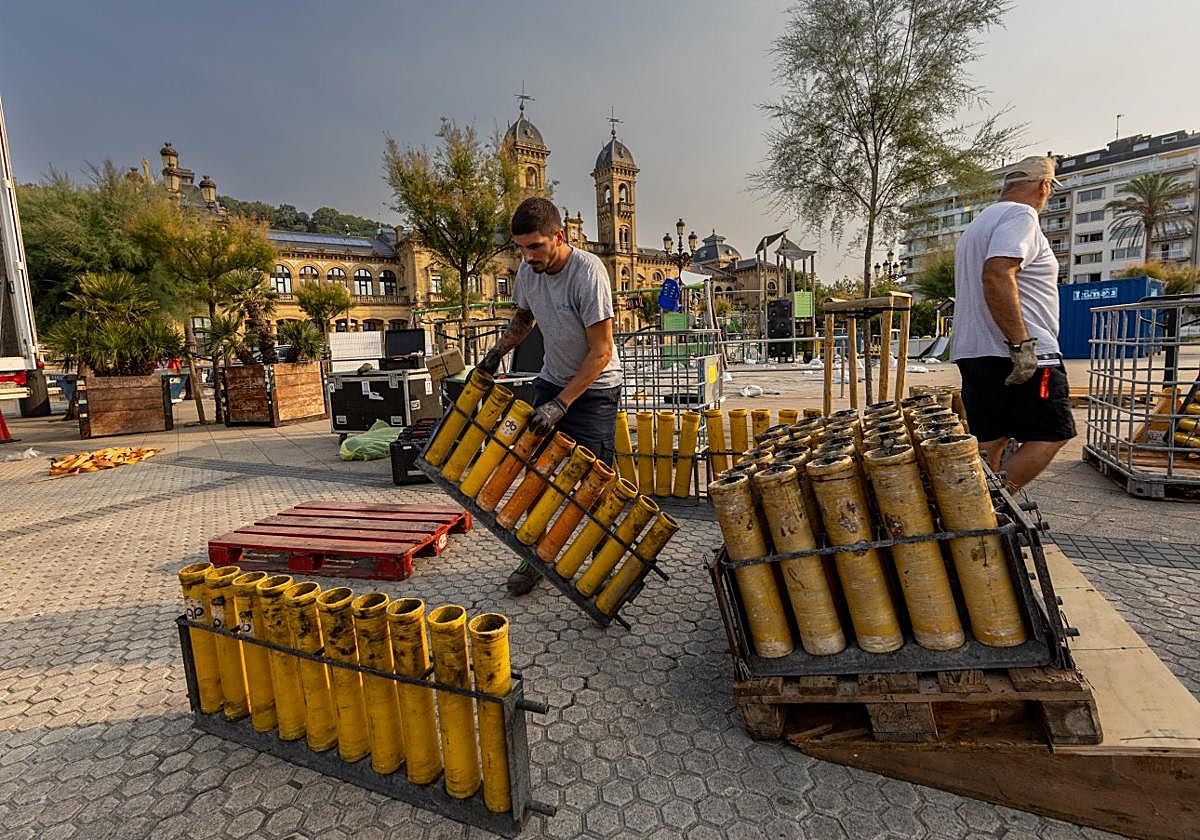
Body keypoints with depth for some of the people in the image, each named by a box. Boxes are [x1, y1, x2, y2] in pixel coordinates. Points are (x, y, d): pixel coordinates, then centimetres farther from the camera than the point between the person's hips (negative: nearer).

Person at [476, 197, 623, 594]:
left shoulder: (588, 271, -24)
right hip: (551, 381, 6)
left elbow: (601, 351, -24)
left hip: (594, 389, -6)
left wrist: (561, 403, -26)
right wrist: (498, 351, 3)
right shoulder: (528, 271, -3)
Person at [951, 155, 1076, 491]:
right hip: (1023, 359, -9)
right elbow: (997, 275, -24)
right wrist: (1021, 344, -24)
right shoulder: (1021, 215, -6)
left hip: (971, 353, 9)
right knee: (1050, 436, -2)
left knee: (989, 444, 10)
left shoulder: (979, 223, 25)